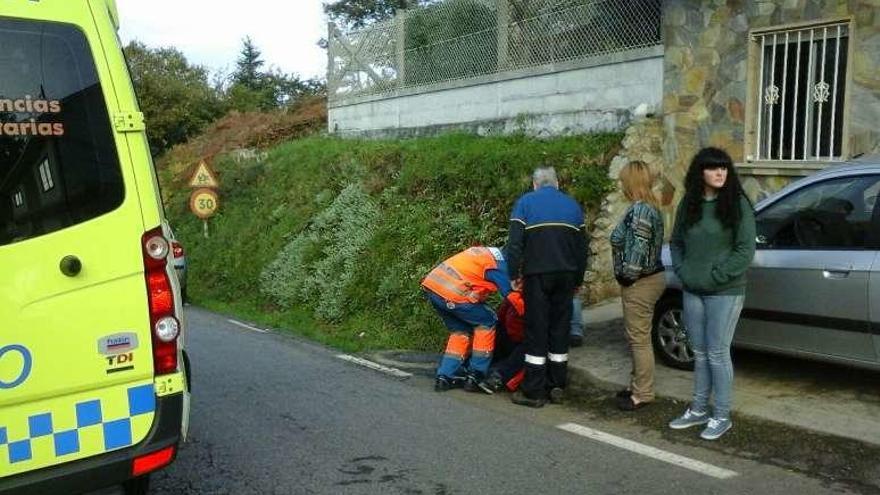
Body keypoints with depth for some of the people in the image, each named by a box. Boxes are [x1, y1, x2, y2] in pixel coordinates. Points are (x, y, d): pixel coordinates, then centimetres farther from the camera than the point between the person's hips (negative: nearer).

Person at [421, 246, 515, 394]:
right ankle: (475, 377, 8)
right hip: (451, 293, -9)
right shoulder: (500, 264, -4)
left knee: (461, 330, 22)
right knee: (487, 323, 8)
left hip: (431, 283, 9)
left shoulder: (489, 252, 21)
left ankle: (445, 377, 19)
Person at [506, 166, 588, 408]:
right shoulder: (572, 205, 15)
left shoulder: (526, 202, 3)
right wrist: (578, 279, 21)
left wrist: (514, 274, -3)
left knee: (537, 329, -1)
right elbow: (582, 247, 16)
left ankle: (534, 392, 1)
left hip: (537, 274, -4)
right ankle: (557, 387, 16)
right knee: (560, 328, 10)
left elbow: (515, 242, -8)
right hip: (566, 275, 4)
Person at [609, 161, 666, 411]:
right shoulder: (648, 207, 13)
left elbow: (639, 248, -24)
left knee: (639, 339, -2)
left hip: (641, 283, -10)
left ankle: (643, 394, 6)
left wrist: (627, 275, -15)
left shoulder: (640, 209, -18)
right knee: (637, 337, 18)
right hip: (645, 280, 10)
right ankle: (638, 386, 29)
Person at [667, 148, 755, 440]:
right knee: (700, 353, 14)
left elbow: (746, 250, -11)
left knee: (717, 354, 0)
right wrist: (681, 270, 1)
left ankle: (722, 416, 13)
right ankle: (698, 410, 26)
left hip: (724, 292, -5)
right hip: (692, 291, 5)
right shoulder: (688, 204, 7)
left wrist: (716, 276, -15)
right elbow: (676, 241, 16)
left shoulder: (738, 204, -7)